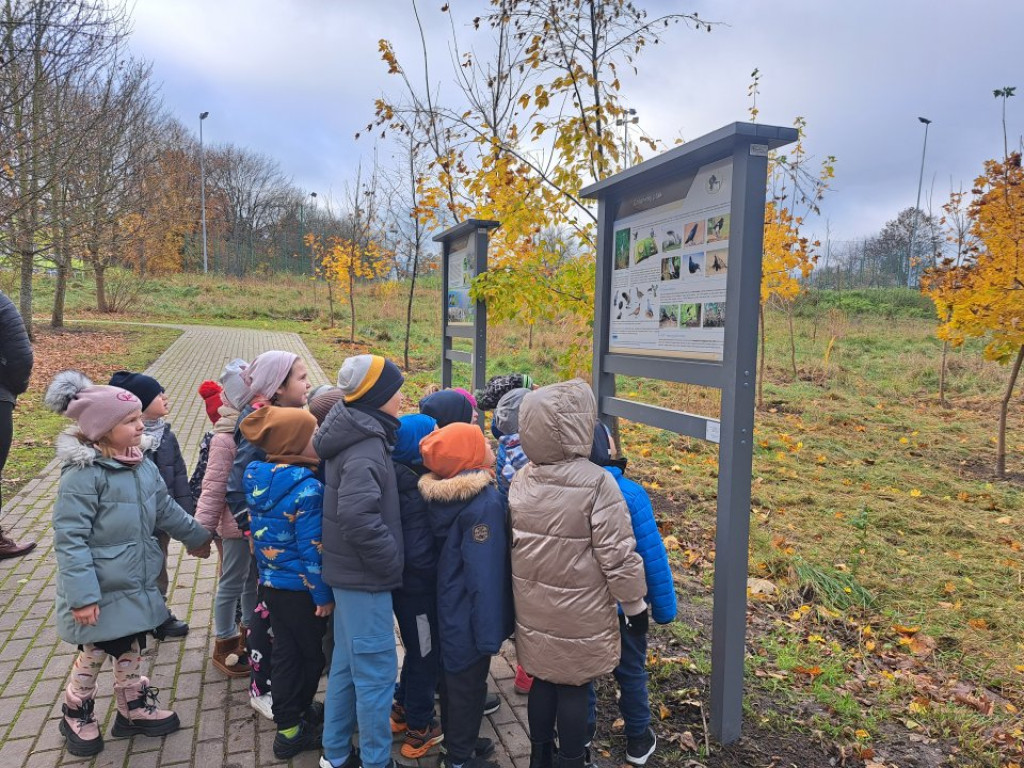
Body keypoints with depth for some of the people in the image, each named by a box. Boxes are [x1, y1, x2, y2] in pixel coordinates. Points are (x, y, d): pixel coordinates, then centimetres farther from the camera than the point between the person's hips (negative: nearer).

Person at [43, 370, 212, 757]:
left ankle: (135, 709, 39)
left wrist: (195, 536, 23)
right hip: (101, 589, -7)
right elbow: (69, 538, -24)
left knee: (130, 648, 21)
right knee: (95, 653, 13)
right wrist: (82, 594, -25)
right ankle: (75, 716, 38)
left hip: (136, 583, 7)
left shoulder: (142, 463, -1)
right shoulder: (83, 474, -24)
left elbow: (166, 508, 13)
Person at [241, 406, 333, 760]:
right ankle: (291, 730, 26)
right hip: (300, 587, -7)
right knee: (310, 655, 13)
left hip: (270, 582, 7)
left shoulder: (257, 477, -2)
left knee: (284, 653, 19)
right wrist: (323, 594, -15)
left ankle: (290, 717, 34)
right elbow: (312, 547, -22)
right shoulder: (306, 486, -25)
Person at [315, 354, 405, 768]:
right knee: (377, 670, 3)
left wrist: (384, 559, 15)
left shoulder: (358, 437, 7)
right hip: (364, 575, -10)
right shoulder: (366, 447, -22)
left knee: (347, 662, 20)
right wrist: (392, 561, -20)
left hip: (349, 569, 10)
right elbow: (358, 516, -33)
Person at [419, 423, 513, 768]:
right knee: (468, 685, 10)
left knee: (454, 677, 23)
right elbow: (485, 573, -27)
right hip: (469, 615, -8)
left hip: (451, 608, 8)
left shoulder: (443, 494, 0)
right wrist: (490, 631, -22)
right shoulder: (484, 503, -27)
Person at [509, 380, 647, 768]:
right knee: (574, 687, 12)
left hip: (534, 606, 5)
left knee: (542, 679, 20)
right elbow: (617, 554, -17)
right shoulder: (596, 482, -21)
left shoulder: (520, 479, -4)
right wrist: (635, 604, -5)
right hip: (579, 611, -5)